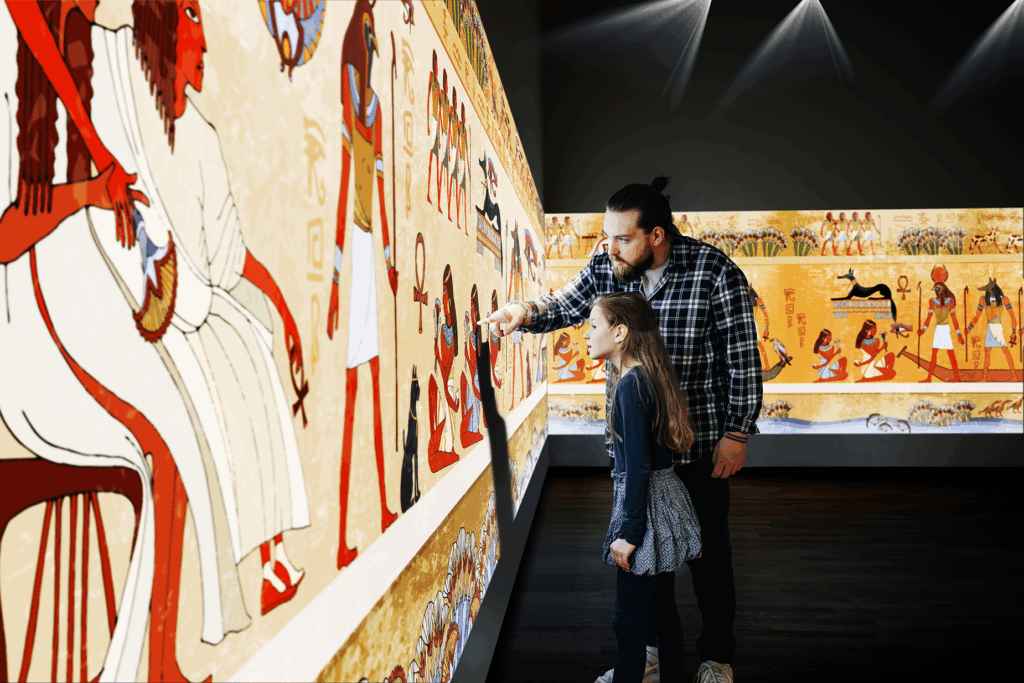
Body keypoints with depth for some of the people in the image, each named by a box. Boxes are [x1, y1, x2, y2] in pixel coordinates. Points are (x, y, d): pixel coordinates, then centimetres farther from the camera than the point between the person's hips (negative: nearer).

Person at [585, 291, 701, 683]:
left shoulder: (630, 385, -19)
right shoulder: (650, 376, 8)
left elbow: (638, 467, -22)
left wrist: (628, 532, -18)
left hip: (646, 505, -9)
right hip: (665, 500, 9)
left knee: (627, 620, 2)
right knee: (662, 612, 19)